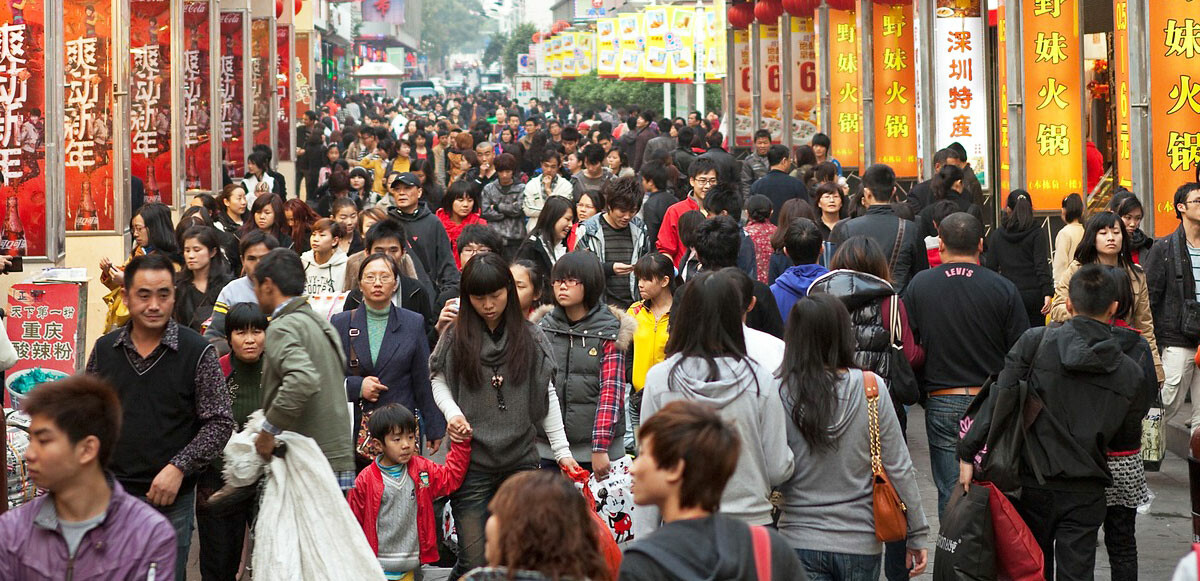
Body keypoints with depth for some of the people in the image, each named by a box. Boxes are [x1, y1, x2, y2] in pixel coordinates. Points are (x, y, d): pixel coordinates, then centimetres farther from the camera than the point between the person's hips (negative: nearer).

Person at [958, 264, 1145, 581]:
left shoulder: (1036, 342, -7)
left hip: (1032, 483, 0)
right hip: (1084, 494, 0)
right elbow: (1128, 440, 9)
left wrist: (967, 452, -8)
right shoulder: (1131, 373, 0)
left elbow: (999, 400, -12)